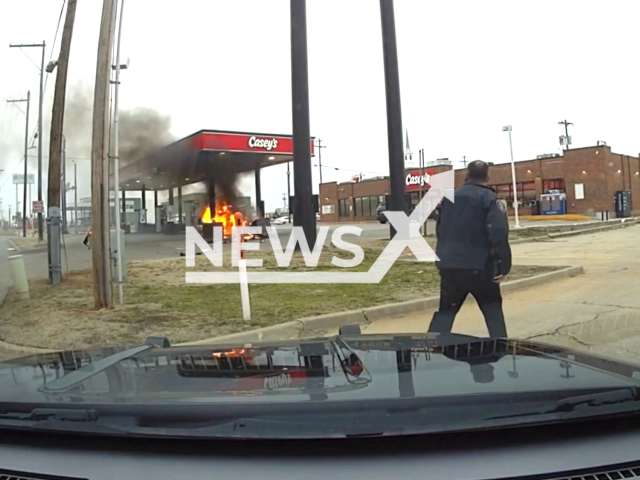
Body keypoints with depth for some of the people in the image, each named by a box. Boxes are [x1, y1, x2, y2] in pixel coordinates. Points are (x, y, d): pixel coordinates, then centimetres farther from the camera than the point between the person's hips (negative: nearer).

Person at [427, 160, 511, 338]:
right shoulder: (489, 198, -5)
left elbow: (440, 231, 19)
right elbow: (499, 234, -18)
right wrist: (503, 265, -14)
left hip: (449, 266, 4)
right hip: (479, 266, -4)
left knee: (445, 311, 12)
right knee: (493, 310, 14)